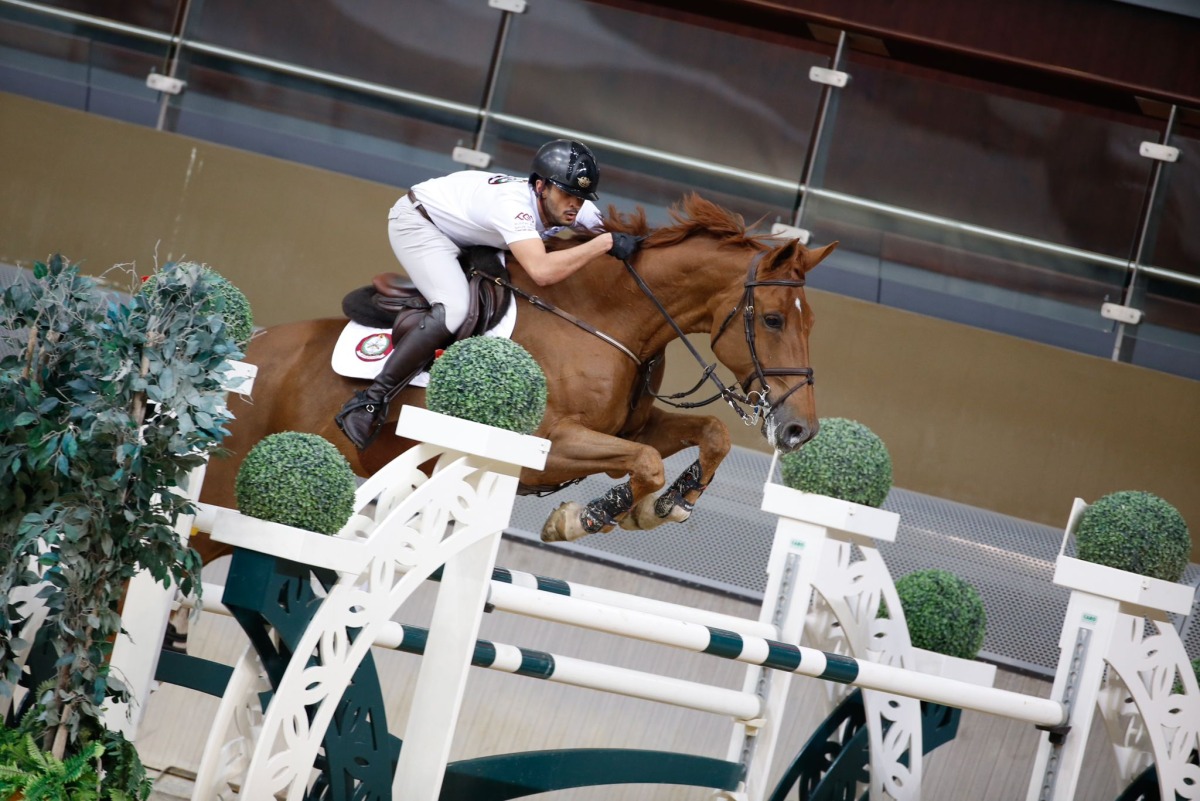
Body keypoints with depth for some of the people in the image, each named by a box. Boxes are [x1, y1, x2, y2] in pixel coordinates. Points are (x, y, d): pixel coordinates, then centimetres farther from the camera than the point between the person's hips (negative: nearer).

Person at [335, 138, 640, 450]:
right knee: (454, 309, -28)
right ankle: (370, 401, -24)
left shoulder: (577, 210, -14)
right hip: (415, 220, -9)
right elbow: (541, 271, -52)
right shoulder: (513, 203, -38)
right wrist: (604, 242, -48)